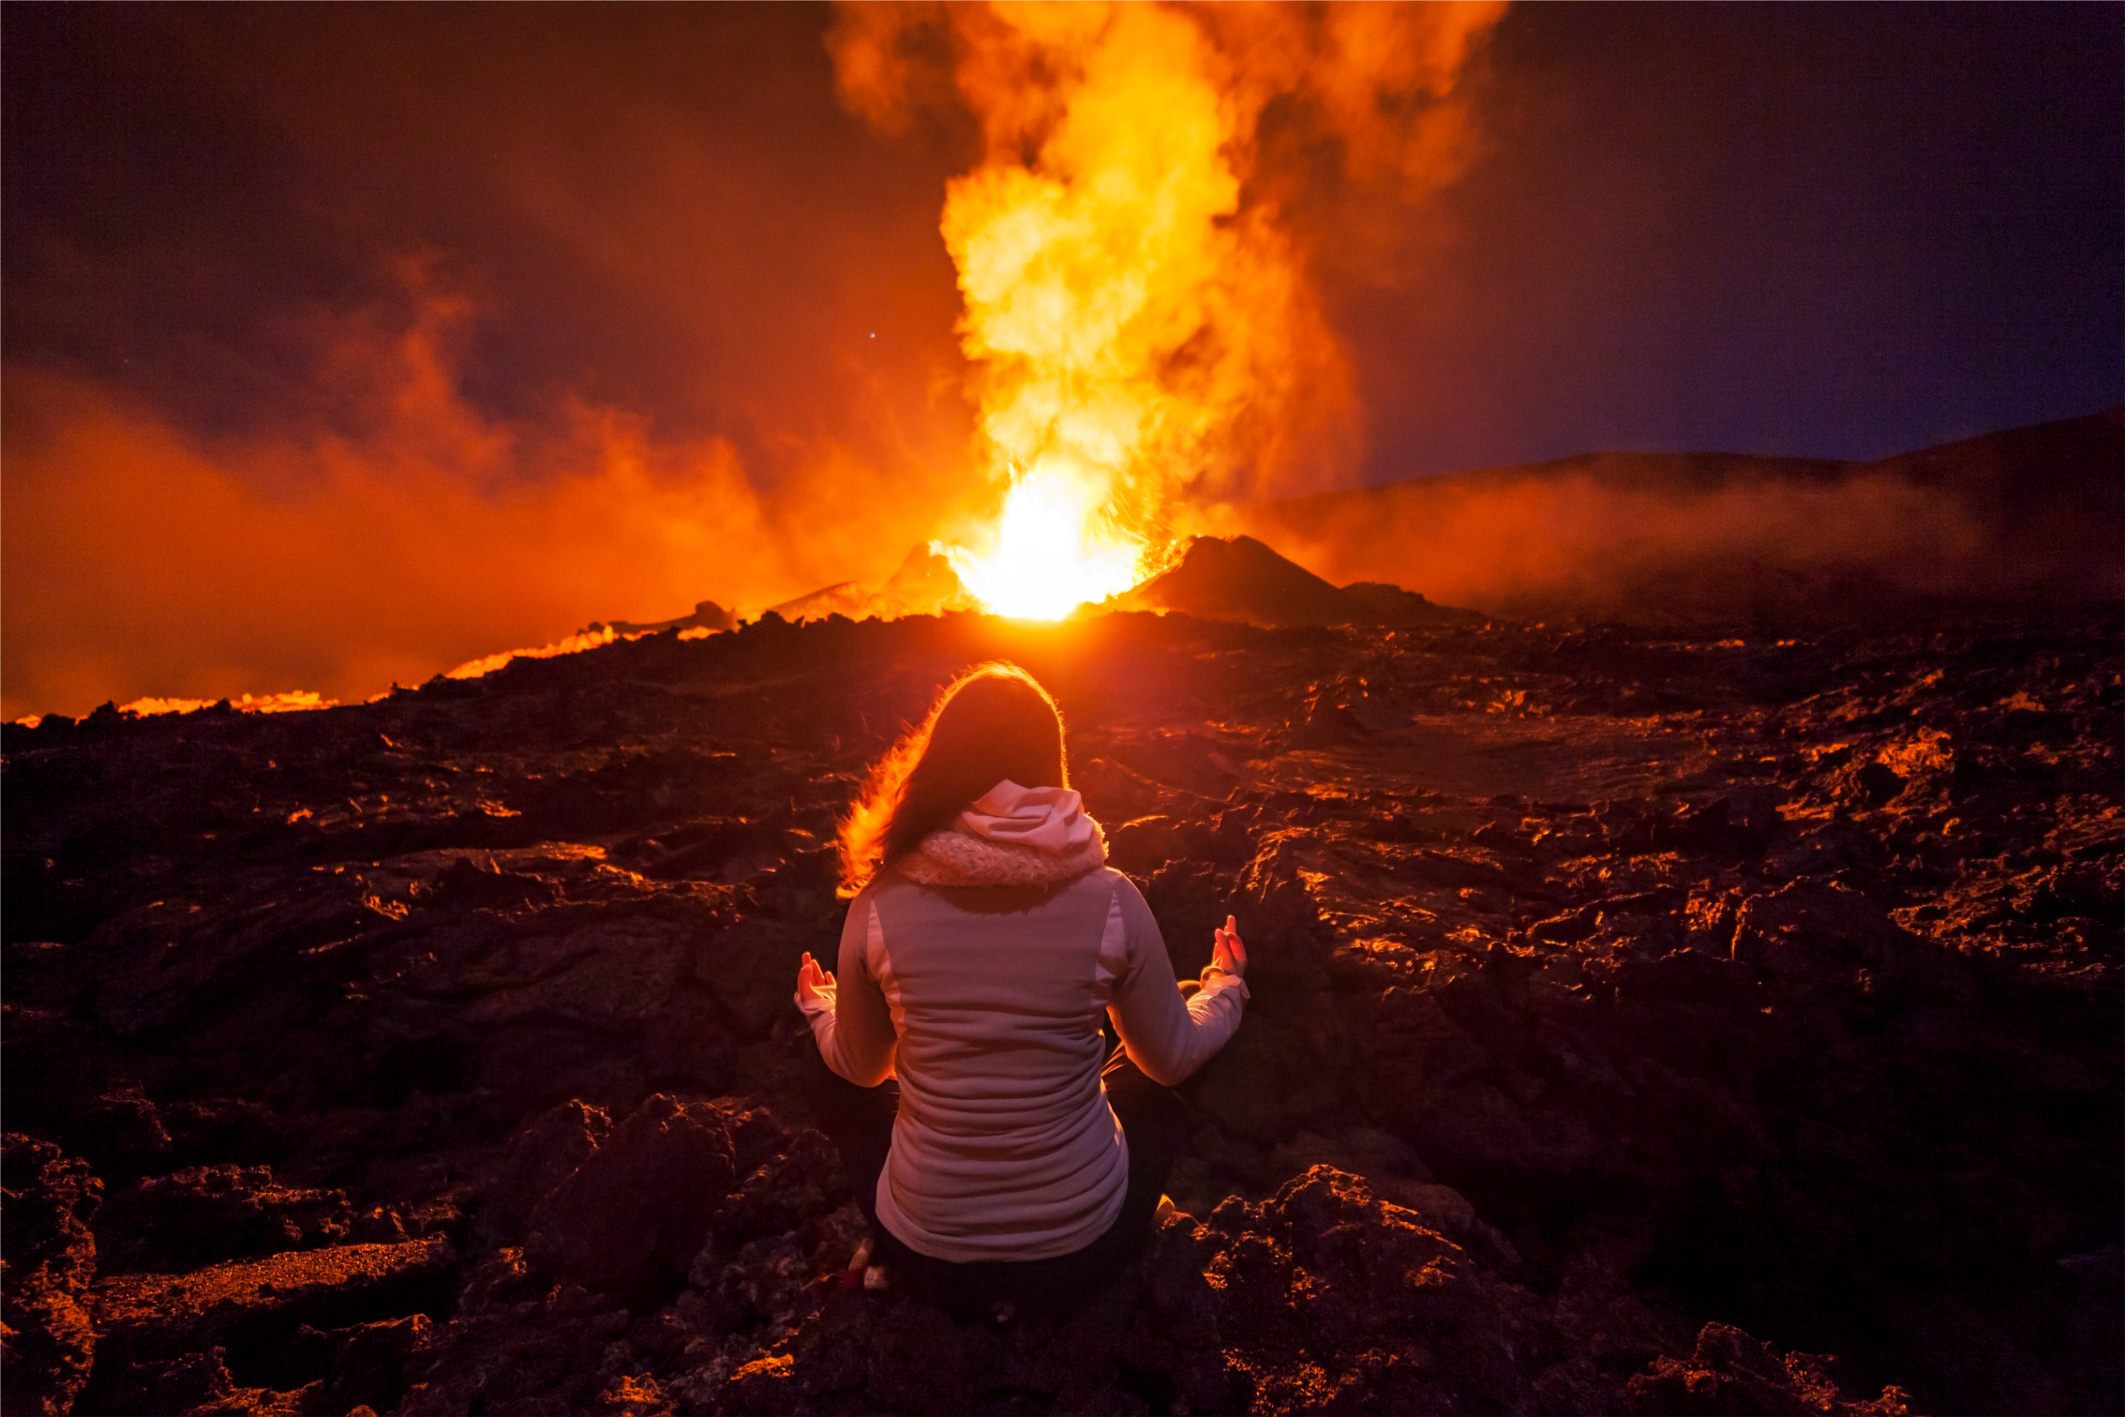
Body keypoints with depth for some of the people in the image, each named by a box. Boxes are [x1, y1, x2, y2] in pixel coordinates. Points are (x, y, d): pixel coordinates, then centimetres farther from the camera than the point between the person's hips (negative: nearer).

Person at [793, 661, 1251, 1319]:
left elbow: (859, 1066, 2)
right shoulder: (1110, 901, -18)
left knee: (827, 1066, 24)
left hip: (926, 1256, 1)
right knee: (1155, 1077, 28)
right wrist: (1227, 988, 19)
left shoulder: (879, 906, -16)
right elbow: (1172, 1058, -2)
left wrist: (818, 1007, 25)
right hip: (1084, 1249, 0)